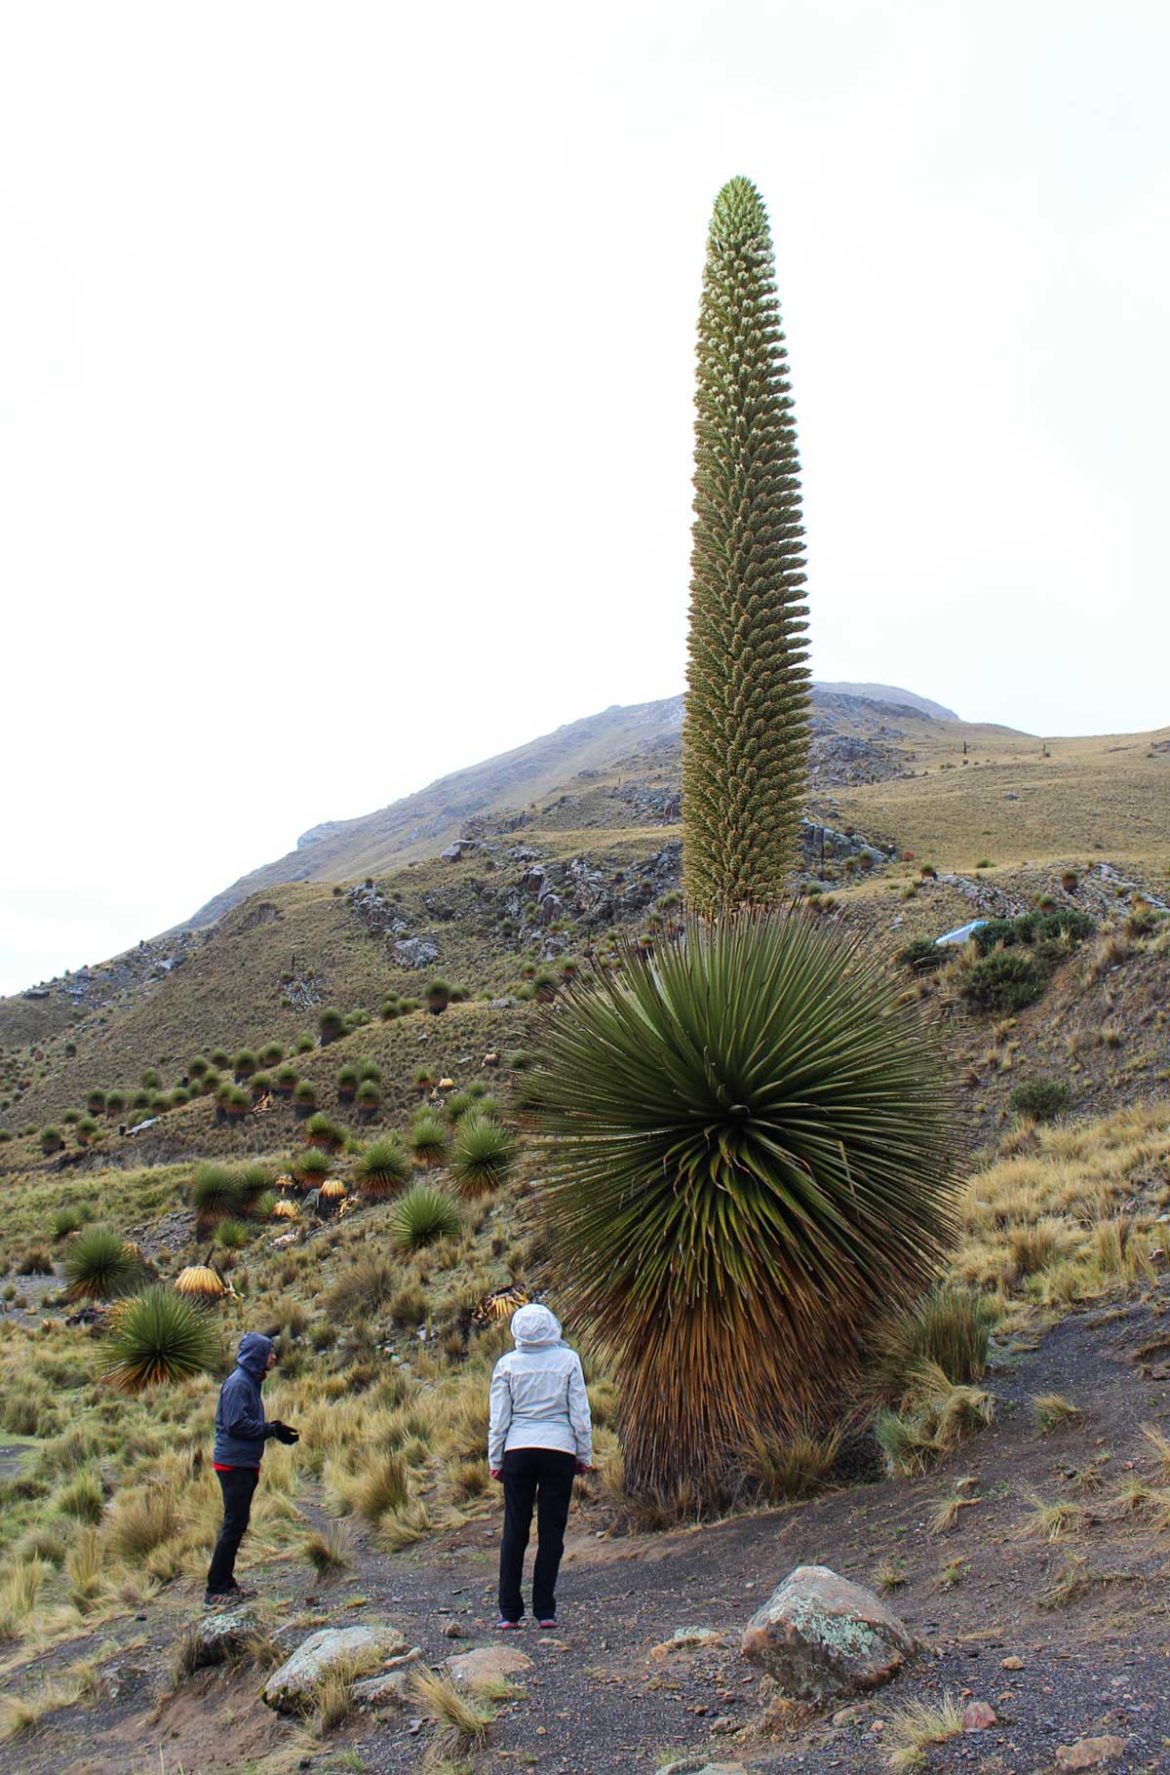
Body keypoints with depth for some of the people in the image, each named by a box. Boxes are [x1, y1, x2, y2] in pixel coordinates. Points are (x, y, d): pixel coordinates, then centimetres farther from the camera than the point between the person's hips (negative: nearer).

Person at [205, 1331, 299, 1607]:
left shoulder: (250, 1382, 15)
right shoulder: (238, 1383, -16)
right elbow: (236, 1424, -22)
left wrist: (273, 1428, 3)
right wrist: (272, 1430, -18)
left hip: (244, 1465, 10)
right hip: (234, 1464, -10)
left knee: (237, 1525, 14)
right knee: (233, 1525, -5)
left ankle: (226, 1583, 21)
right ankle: (216, 1589, 1)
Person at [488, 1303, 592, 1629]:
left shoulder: (507, 1364, -1)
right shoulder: (568, 1359, -2)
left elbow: (499, 1418, 2)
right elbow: (580, 1413, 1)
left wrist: (495, 1460, 10)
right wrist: (585, 1455, 9)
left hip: (518, 1451, 1)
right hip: (559, 1450, 0)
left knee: (514, 1530, 8)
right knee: (551, 1530, 6)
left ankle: (509, 1611, 9)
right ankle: (545, 1610, 7)